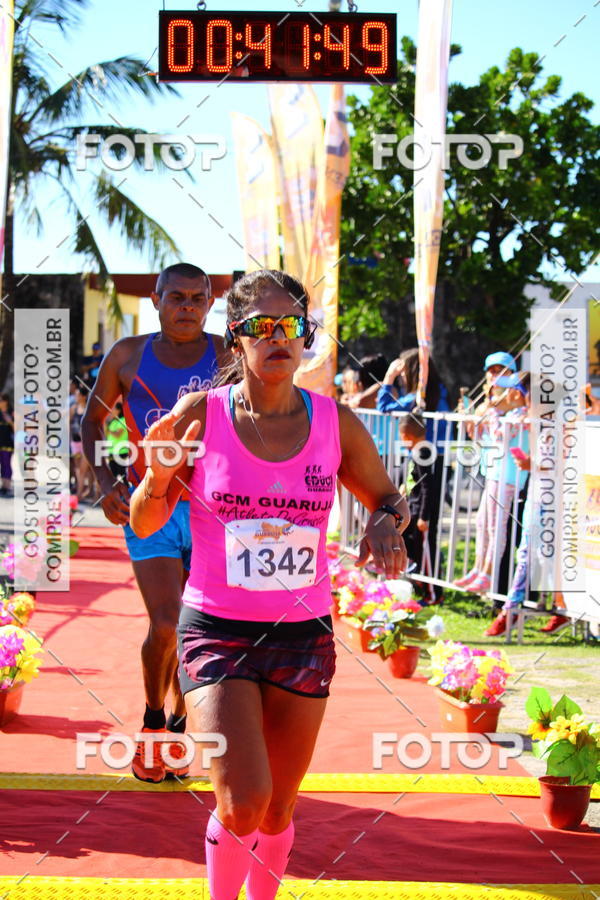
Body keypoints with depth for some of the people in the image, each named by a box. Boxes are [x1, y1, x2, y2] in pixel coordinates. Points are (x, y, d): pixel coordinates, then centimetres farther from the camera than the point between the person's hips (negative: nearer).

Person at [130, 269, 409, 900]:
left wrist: (385, 523, -9)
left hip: (304, 635, 3)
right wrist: (159, 475, -20)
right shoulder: (199, 415, -6)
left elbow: (388, 499, 14)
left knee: (278, 809, 10)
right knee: (243, 801, -16)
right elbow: (143, 524, 0)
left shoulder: (336, 423, -1)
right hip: (217, 631, -3)